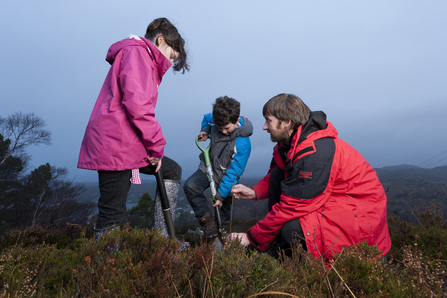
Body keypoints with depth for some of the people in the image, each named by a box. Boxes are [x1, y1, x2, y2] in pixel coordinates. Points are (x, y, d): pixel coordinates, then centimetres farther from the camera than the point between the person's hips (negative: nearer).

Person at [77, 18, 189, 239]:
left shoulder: (145, 62, 25)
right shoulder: (136, 52, -6)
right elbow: (136, 103, -21)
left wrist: (153, 147, 10)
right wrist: (156, 145, -13)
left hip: (128, 145, 10)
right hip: (115, 145, -10)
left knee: (172, 171, 16)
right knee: (112, 215, -5)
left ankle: (162, 239, 15)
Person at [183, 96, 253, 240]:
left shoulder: (243, 143, -26)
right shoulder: (215, 121, -11)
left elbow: (234, 172, -23)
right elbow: (206, 118, 17)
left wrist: (221, 195, -22)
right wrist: (204, 131, -2)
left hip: (225, 177, -4)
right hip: (208, 168, 4)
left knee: (225, 215, 5)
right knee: (190, 185, -25)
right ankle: (207, 220, -12)